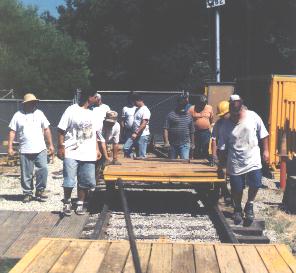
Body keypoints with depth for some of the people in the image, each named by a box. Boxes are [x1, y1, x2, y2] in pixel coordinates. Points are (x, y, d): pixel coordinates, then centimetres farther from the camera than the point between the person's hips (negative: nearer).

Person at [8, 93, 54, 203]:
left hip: (40, 149, 1)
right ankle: (27, 193, 18)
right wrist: (10, 147, -4)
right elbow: (12, 132, 3)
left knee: (43, 169, -7)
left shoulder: (39, 113, 8)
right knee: (26, 174, 4)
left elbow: (46, 129, 10)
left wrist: (51, 145, 6)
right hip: (25, 151, -1)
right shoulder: (18, 115, 3)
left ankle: (40, 191, 10)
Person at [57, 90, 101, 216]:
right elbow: (61, 130, -5)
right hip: (71, 153, -5)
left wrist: (97, 149, 13)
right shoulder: (71, 111, -6)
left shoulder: (92, 114, 13)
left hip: (88, 154, 5)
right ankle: (67, 203, 16)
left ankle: (80, 204, 21)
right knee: (69, 182, -4)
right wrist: (61, 147, -11)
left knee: (85, 182, 7)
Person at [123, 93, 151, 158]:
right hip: (135, 134, 9)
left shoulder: (145, 110, -13)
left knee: (141, 155, -5)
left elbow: (143, 124, -21)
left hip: (143, 135, -9)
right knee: (126, 147, 3)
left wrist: (136, 133, -25)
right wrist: (133, 133, 14)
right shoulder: (137, 109, 16)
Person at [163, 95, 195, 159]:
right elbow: (165, 129, -5)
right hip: (172, 144, -1)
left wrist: (192, 143, 18)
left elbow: (191, 131, 19)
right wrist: (166, 141, -15)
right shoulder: (171, 115, 0)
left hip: (185, 145, 1)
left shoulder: (188, 116, 12)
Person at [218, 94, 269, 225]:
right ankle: (237, 209, 31)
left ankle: (249, 205, 24)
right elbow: (222, 147, -1)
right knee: (237, 188, 6)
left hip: (253, 160, 0)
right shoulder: (226, 125, -8)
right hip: (235, 163, 0)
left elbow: (263, 134, 3)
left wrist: (266, 150, 2)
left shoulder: (253, 116, -8)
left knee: (255, 185, -3)